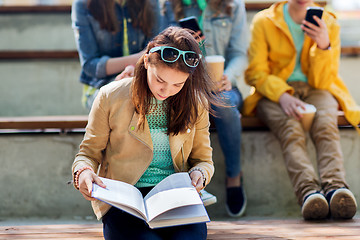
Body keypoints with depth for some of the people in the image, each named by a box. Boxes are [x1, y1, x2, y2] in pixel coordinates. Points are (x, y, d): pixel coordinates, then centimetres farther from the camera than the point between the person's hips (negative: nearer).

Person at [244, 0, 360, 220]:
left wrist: (324, 45, -18)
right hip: (274, 92, -1)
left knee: (326, 124, -34)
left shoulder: (329, 24, 6)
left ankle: (335, 187, -57)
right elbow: (255, 73, -4)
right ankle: (308, 191, -57)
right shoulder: (263, 22, 3)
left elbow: (322, 82, 1)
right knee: (291, 129, -36)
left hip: (315, 92, 1)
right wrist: (283, 96, -23)